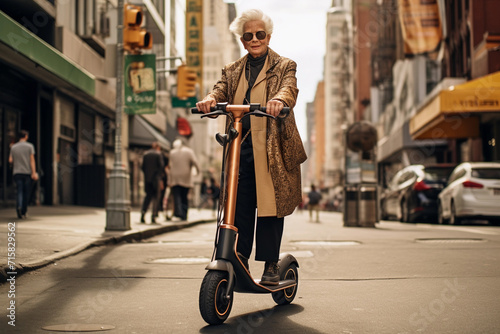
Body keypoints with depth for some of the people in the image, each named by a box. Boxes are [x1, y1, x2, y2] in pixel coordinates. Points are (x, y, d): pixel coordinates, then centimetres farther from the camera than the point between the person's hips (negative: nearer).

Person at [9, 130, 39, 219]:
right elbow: (32, 160, -6)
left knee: (20, 191, -1)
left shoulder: (13, 147, 8)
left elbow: (10, 160, 5)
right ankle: (24, 211, 12)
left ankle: (19, 206, -28)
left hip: (17, 172, 2)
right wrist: (34, 173, -10)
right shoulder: (30, 146, 0)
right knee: (26, 193, 8)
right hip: (27, 172, -2)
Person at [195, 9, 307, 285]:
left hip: (272, 146, -3)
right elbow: (221, 89, 3)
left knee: (270, 205, -2)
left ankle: (270, 265, 7)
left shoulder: (284, 66, 10)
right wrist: (210, 99, -23)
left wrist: (279, 100, -35)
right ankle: (239, 259, 9)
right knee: (239, 206, 0)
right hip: (240, 147, 3)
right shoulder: (232, 71, 20)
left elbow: (290, 89, -10)